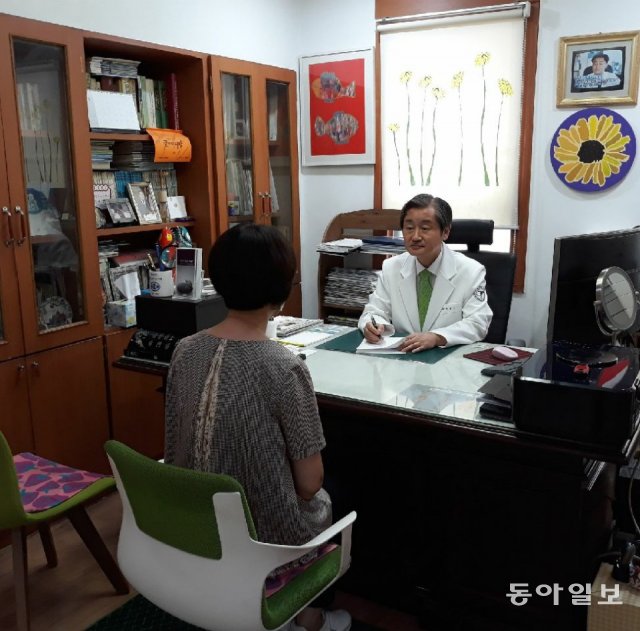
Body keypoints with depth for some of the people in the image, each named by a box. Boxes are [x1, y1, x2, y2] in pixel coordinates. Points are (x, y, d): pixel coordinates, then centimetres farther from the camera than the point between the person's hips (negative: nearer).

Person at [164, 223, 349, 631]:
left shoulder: (185, 351, -9)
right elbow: (309, 483, -18)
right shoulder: (284, 367, -26)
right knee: (322, 500, 29)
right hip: (265, 535, -5)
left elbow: (182, 449, 4)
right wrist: (311, 487, 5)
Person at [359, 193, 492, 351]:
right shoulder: (391, 267, 4)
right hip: (401, 355, 4)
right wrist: (374, 326, -18)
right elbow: (375, 311, 6)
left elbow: (477, 323, -10)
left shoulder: (471, 272, -5)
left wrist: (436, 337, -26)